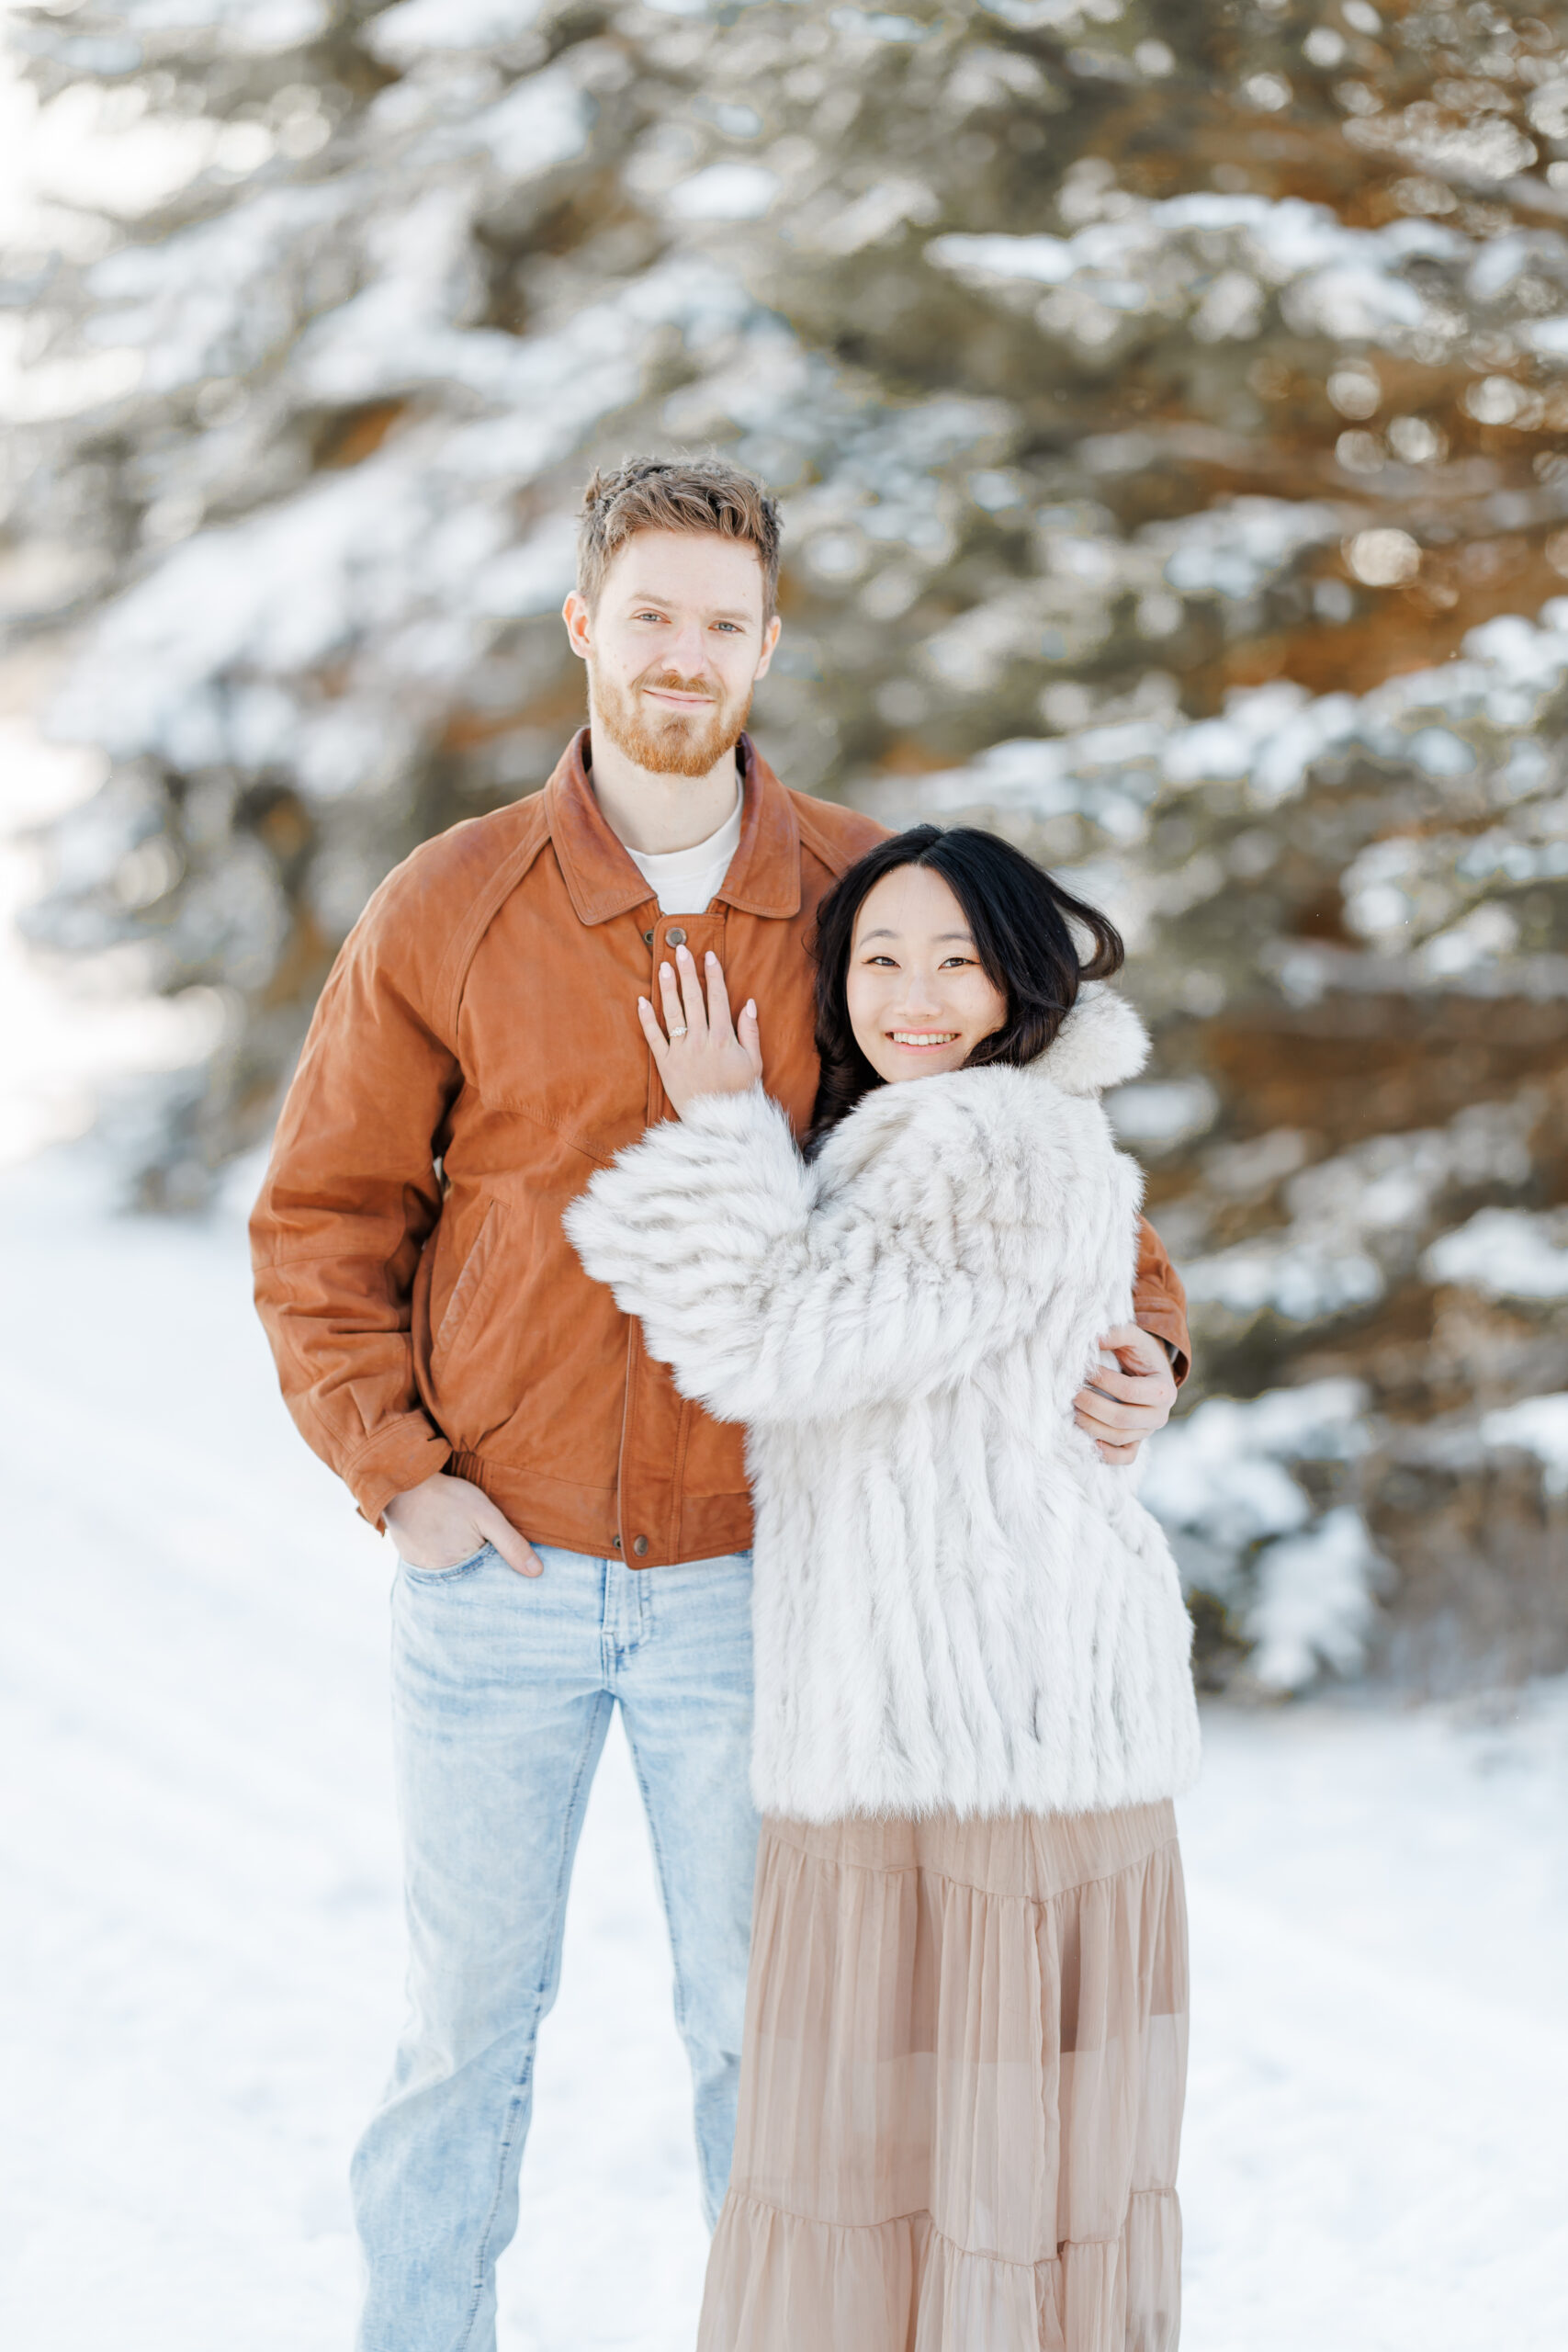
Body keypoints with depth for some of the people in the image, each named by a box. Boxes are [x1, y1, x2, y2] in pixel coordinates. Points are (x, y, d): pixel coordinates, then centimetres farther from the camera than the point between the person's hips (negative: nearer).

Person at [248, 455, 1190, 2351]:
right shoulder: (445, 912, -4)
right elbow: (321, 1218, 3)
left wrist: (1136, 1338, -10)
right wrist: (392, 1468, -8)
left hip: (741, 1577, 0)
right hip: (495, 1572, 0)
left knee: (759, 2025, 7)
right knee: (465, 2026, 10)